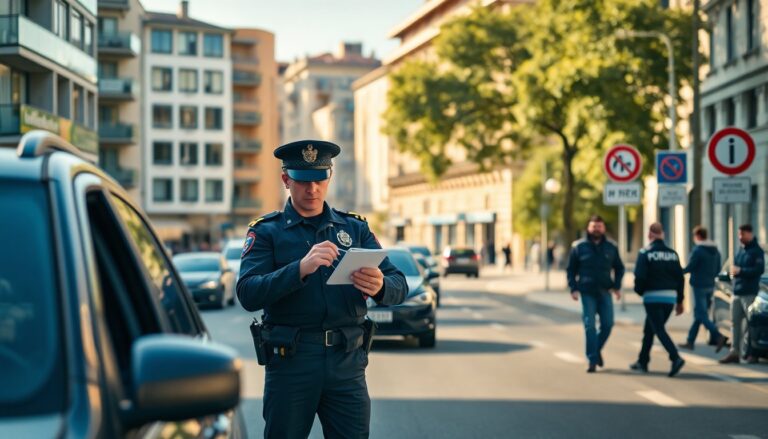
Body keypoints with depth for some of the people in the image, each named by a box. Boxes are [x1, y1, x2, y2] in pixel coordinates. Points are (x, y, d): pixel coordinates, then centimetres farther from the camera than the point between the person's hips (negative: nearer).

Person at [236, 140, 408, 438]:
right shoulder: (267, 232, 4)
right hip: (290, 363, -2)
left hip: (347, 365, 2)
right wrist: (300, 269, -27)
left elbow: (399, 287, 3)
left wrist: (379, 287, -21)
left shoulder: (355, 229, 12)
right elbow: (248, 295, -12)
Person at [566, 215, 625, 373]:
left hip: (605, 292, 2)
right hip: (587, 293, -2)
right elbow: (571, 269, 5)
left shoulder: (611, 248, 8)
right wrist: (573, 288, -5)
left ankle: (597, 349, 24)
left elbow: (619, 268, 17)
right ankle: (592, 360, 0)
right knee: (590, 326, -5)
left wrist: (617, 286, 3)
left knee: (607, 324, -2)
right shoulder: (579, 247, 2)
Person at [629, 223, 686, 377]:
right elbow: (680, 278, 8)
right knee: (649, 329, 18)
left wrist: (639, 290, 7)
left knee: (659, 330, -7)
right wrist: (680, 301, 13)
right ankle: (642, 361, 25)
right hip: (670, 297, 6)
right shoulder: (673, 254, 9)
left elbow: (640, 276, -14)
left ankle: (676, 358, -26)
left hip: (653, 297, -6)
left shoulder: (645, 253, -7)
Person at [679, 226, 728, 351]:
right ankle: (690, 341, 20)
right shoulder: (715, 251, 9)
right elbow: (717, 269, 12)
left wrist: (680, 271, 5)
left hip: (699, 286, -8)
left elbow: (689, 268, -14)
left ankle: (719, 336, -21)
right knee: (699, 314, 15)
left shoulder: (697, 250, -15)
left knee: (701, 315, -6)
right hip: (710, 286, 8)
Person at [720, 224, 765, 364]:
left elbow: (759, 270, -14)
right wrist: (734, 271, 6)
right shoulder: (741, 250, 19)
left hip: (749, 293, -8)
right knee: (735, 322, 5)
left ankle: (753, 353, -1)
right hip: (737, 291, 8)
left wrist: (741, 271, -15)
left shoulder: (756, 251, -5)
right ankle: (734, 352, 7)